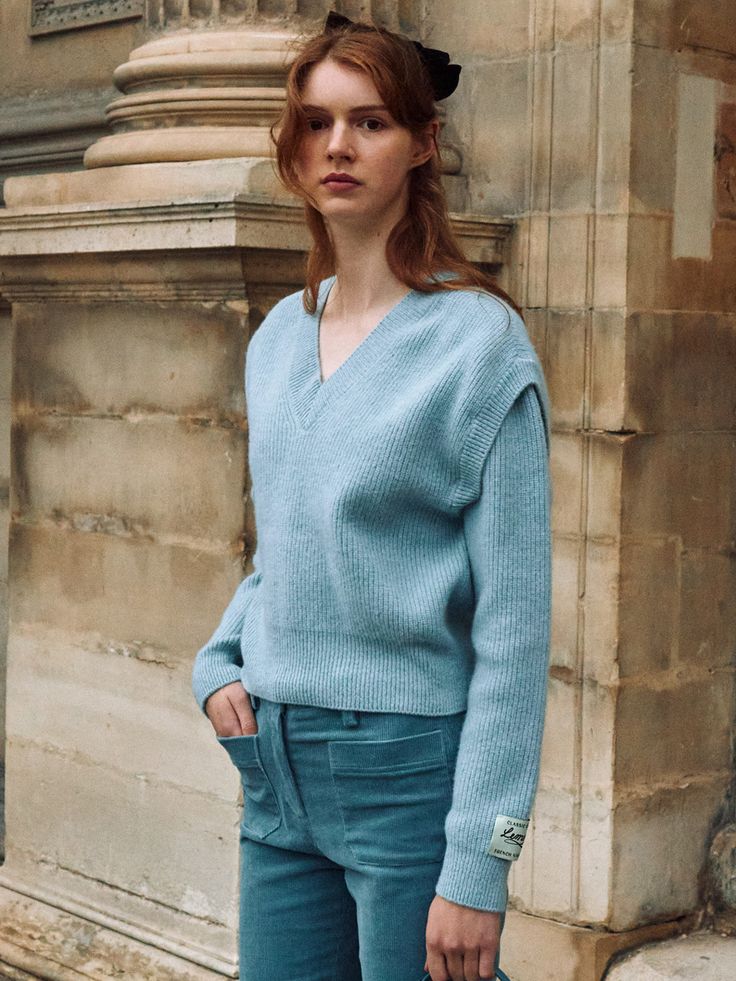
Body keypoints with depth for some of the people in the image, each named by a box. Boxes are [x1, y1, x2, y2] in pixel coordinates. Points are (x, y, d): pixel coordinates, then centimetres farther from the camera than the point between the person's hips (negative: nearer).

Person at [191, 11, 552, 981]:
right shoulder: (277, 338, 9)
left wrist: (478, 865, -16)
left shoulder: (478, 340, -10)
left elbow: (513, 623, -13)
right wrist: (219, 663, 3)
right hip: (276, 766, 6)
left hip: (409, 764, -6)